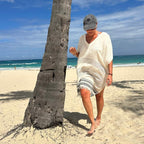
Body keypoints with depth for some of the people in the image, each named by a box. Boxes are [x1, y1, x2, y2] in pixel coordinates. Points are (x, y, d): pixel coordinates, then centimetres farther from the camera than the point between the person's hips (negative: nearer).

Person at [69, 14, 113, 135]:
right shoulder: (82, 38, 5)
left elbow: (109, 57, -10)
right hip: (85, 70, 2)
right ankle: (93, 123, -8)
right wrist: (74, 52, -8)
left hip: (99, 71, -2)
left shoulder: (104, 37, -9)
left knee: (99, 96, 13)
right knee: (84, 92, -20)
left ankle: (98, 118, 38)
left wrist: (110, 74, -15)